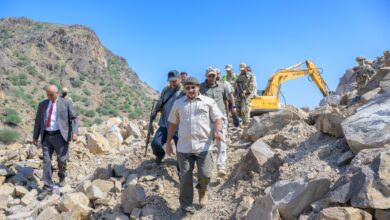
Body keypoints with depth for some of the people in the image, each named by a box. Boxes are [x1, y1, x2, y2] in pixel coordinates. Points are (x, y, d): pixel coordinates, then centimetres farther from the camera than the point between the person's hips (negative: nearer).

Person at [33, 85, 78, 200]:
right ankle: (47, 187, 8)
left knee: (61, 160, 0)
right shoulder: (42, 104, 12)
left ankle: (62, 176, 32)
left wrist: (74, 132, -16)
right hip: (46, 136, 3)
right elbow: (38, 121, 16)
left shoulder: (66, 103, 1)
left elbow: (73, 118, -2)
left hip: (59, 135, -3)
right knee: (46, 161, 1)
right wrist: (35, 136, 12)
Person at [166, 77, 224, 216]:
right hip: (184, 147, 2)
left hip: (203, 146, -2)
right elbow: (173, 124, 17)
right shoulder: (178, 103, 12)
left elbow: (218, 119, 4)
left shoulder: (208, 102, 6)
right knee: (185, 178, 4)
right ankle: (186, 207, 21)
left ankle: (202, 191, 28)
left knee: (205, 174, -8)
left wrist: (218, 131, -17)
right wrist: (168, 142, 14)